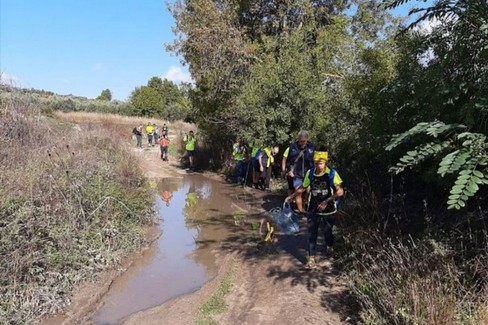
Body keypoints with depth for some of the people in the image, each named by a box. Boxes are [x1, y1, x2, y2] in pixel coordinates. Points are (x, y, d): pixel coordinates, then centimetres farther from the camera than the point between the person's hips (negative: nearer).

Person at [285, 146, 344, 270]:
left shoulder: (332, 173, -17)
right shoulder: (310, 173, -6)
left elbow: (340, 191, -19)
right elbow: (303, 187, 10)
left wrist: (327, 201, -28)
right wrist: (292, 196, 6)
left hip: (328, 211, -2)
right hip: (313, 210, 2)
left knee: (328, 232, 18)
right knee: (312, 234, -1)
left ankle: (329, 248, 50)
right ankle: (311, 260, 6)